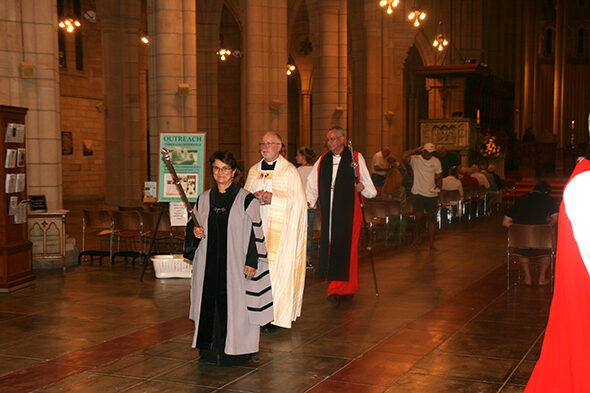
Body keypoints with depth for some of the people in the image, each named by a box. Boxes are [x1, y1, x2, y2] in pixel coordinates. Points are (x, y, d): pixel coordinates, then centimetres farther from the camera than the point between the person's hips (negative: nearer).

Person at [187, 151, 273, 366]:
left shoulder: (245, 199, -4)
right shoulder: (204, 199, 10)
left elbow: (255, 232, -6)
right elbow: (193, 225, 19)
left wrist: (251, 263, -12)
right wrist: (195, 232, -5)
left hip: (235, 263, -4)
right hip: (209, 263, 4)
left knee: (233, 303, -2)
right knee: (209, 303, 6)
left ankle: (233, 349, 9)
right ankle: (210, 350, 16)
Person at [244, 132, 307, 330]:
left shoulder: (289, 171, -1)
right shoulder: (254, 170, 15)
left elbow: (298, 201, -5)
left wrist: (273, 198, -17)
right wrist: (254, 197, -5)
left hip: (279, 228, -5)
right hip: (256, 226, 5)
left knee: (278, 267, -6)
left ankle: (276, 315, -1)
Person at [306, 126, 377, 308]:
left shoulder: (355, 157, 3)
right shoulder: (322, 161, 14)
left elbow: (370, 189, 2)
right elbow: (313, 184, 12)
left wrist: (362, 187, -19)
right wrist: (307, 200, -2)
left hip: (349, 211, -4)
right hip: (329, 211, 4)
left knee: (344, 249, -10)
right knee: (331, 248, 5)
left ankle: (336, 290, -12)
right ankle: (349, 288, 16)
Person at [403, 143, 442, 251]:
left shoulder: (436, 161, 7)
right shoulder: (415, 159, -3)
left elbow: (439, 177, 12)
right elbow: (405, 156, -22)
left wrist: (438, 187, -7)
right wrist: (418, 149, -16)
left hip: (432, 194, 3)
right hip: (419, 193, -3)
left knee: (431, 218, 2)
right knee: (419, 217, -8)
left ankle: (431, 243, 7)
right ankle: (417, 237, 18)